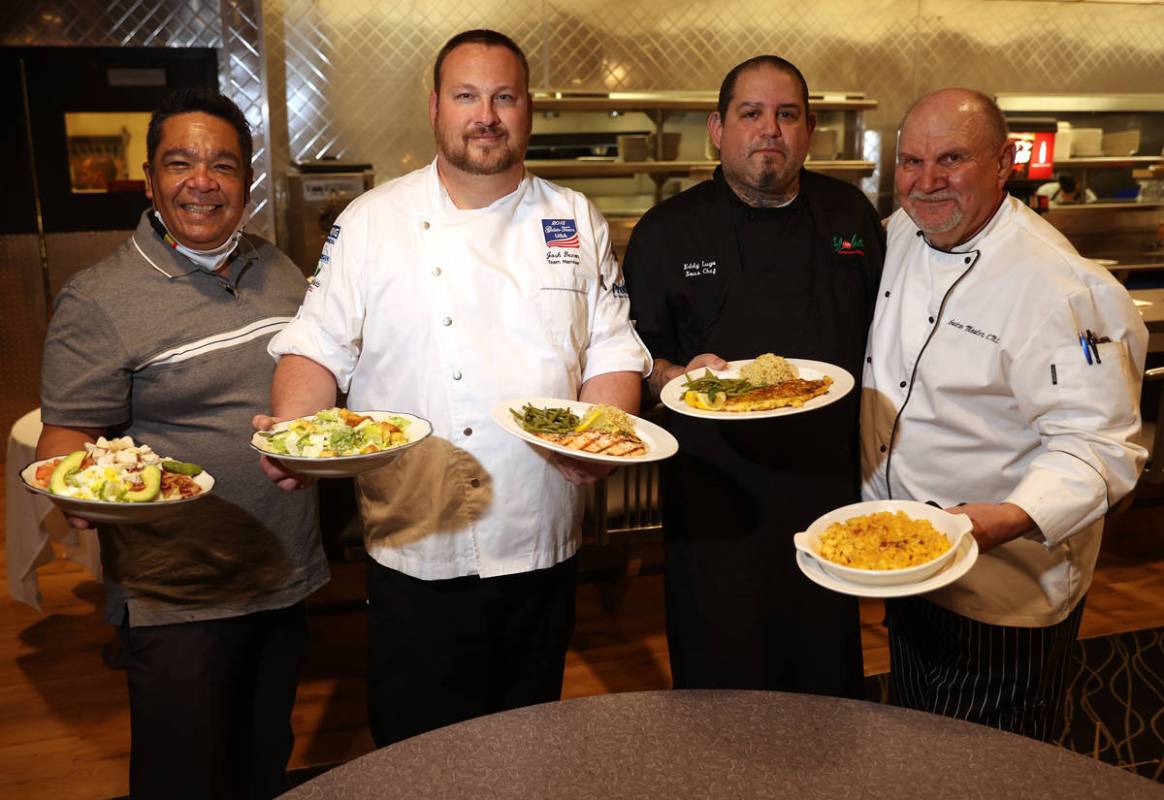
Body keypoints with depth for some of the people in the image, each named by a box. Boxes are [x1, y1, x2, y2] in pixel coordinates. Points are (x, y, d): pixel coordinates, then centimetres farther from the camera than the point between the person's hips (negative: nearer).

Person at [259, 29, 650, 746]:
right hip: (416, 553, -2)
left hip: (541, 545, 2)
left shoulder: (576, 223, 5)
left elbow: (613, 351, 4)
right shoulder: (372, 221, 1)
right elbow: (318, 345, 0)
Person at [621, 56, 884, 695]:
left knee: (828, 665, 16)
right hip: (719, 493, -2)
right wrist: (677, 376, -19)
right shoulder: (666, 232, -2)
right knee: (719, 674, 8)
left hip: (832, 481, 3)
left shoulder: (850, 216, 7)